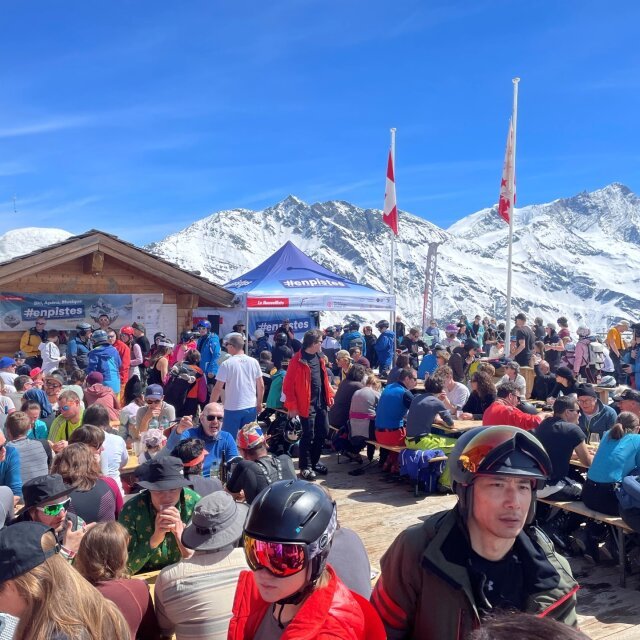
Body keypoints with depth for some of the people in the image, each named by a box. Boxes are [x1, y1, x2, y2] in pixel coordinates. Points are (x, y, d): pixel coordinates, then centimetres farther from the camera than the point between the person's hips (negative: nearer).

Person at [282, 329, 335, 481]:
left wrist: (329, 395, 14)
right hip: (307, 405, -7)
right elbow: (288, 385, -14)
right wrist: (292, 406, -15)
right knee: (308, 436, -2)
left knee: (322, 433, 12)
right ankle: (305, 467, 12)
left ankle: (314, 462, 28)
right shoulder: (297, 360, -14)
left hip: (321, 403, 8)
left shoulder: (319, 358, 10)